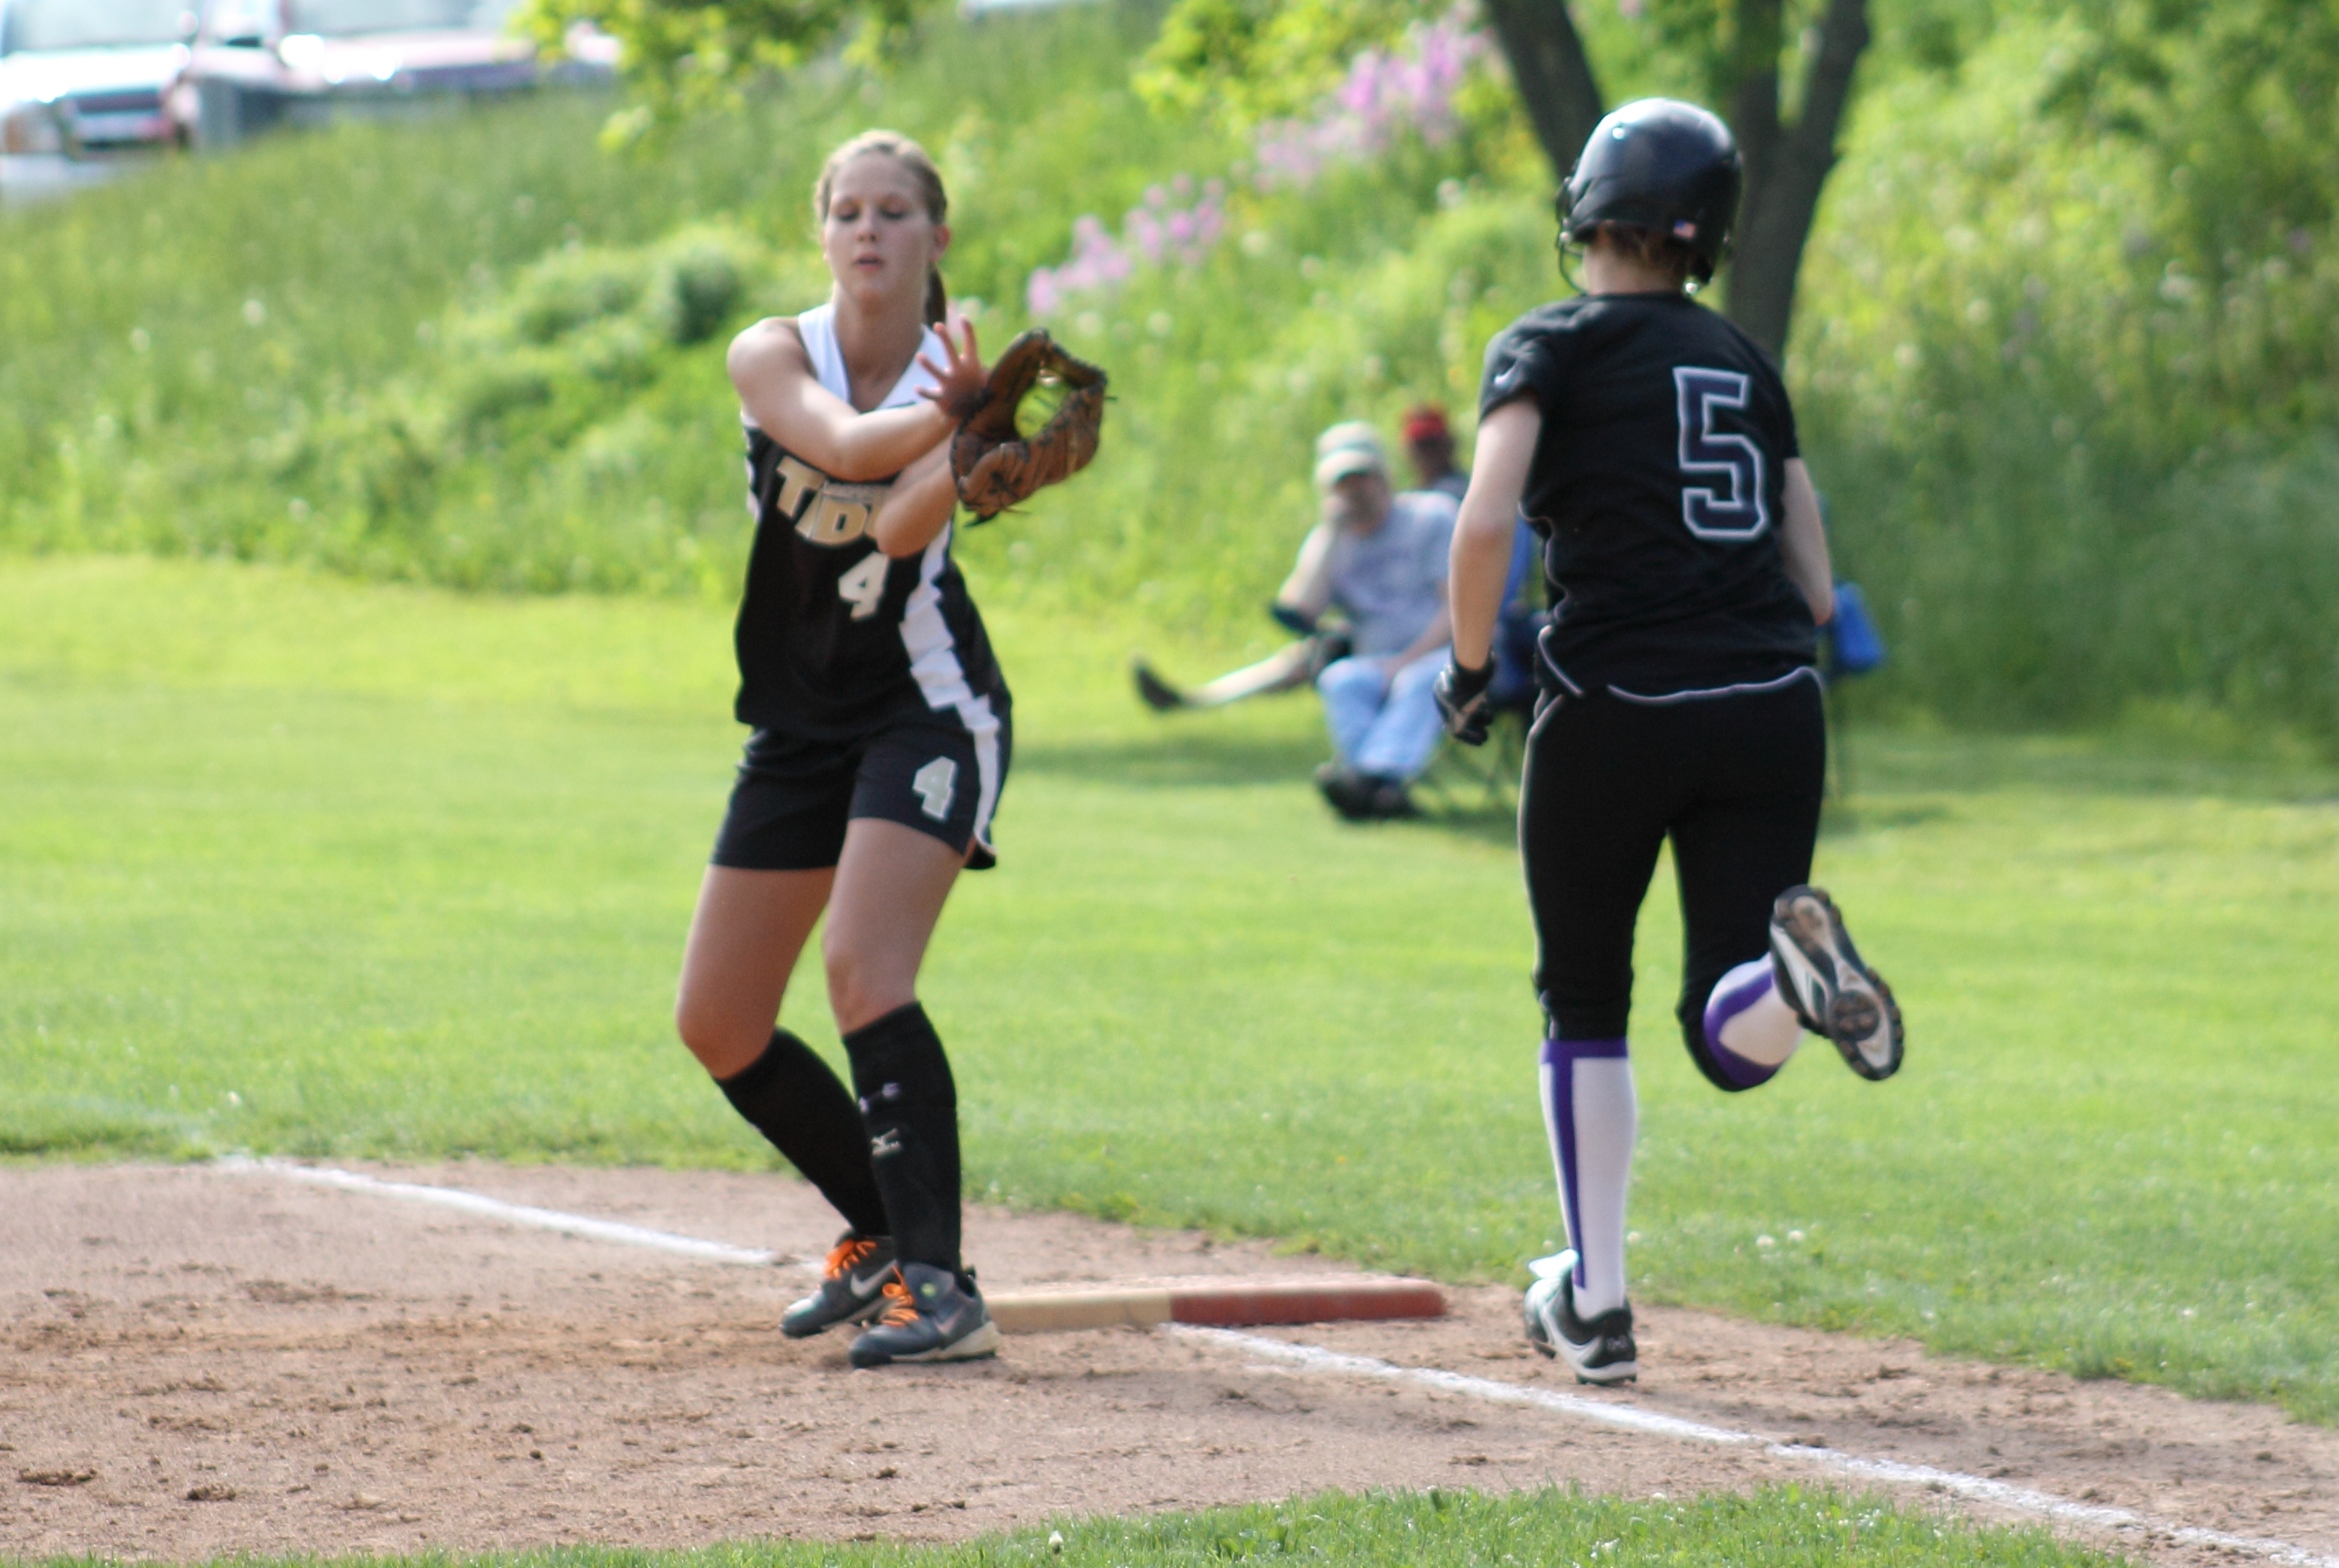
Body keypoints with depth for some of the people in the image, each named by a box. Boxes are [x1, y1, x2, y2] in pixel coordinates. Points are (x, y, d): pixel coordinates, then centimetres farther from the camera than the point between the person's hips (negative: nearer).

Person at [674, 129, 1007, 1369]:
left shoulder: (957, 373, -9)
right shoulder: (772, 356, -5)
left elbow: (906, 523, -28)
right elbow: (844, 444, -27)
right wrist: (952, 418, -43)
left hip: (929, 709, -5)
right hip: (800, 722, 5)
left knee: (865, 971, -25)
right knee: (718, 1026, 8)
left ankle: (938, 1284, -29)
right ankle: (882, 1231, 28)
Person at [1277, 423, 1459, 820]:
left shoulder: (1432, 516, 5)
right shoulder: (1329, 542, 15)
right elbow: (1298, 612, -3)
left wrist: (1407, 661, -16)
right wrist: (1329, 530, -2)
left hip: (1441, 655, -3)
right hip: (1378, 666, 3)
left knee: (1418, 682, -37)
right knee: (1339, 680, -31)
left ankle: (1371, 776, -60)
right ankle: (1387, 791, -51)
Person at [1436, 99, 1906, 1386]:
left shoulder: (1553, 348, 1)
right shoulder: (1748, 366, 17)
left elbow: (1484, 522, -15)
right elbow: (1816, 591, 15)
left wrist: (1468, 667, -1)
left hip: (1614, 711, -3)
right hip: (1771, 707, 3)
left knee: (1583, 1005, 16)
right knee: (1734, 1042, 4)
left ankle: (1594, 1307, 16)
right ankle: (1795, 964, -30)